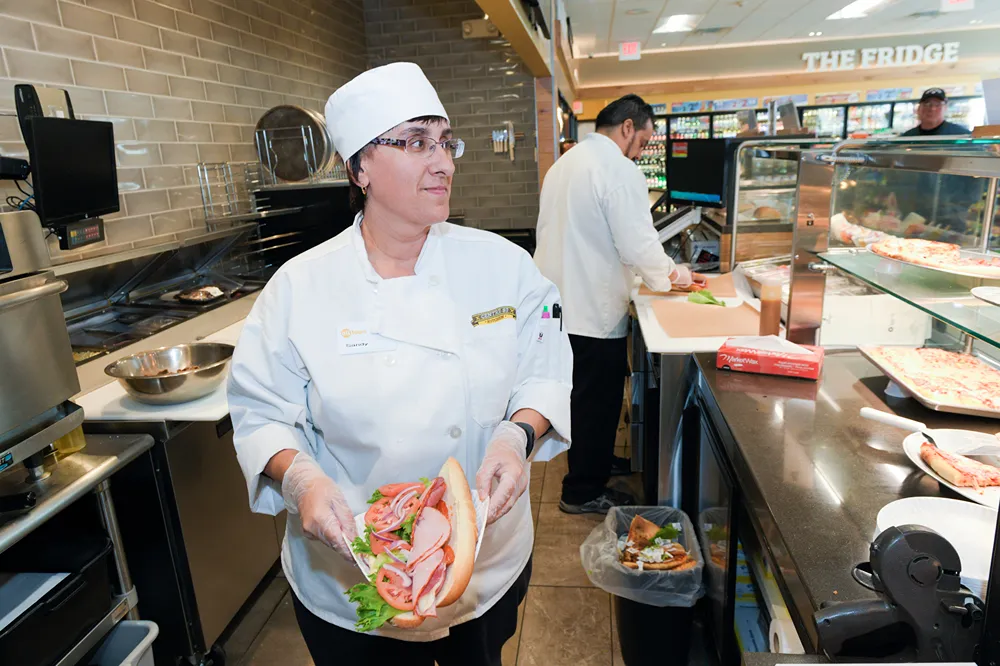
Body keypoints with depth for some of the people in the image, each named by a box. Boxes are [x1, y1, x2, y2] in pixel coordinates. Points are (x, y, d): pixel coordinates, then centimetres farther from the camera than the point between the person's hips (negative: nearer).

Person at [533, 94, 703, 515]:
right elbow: (639, 246, -19)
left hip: (558, 302, 9)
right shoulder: (620, 171, -15)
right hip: (593, 312, -9)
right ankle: (583, 492, 20)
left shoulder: (564, 163, 14)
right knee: (597, 401, 6)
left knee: (584, 396, 23)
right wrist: (672, 275, 0)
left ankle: (594, 461, 41)